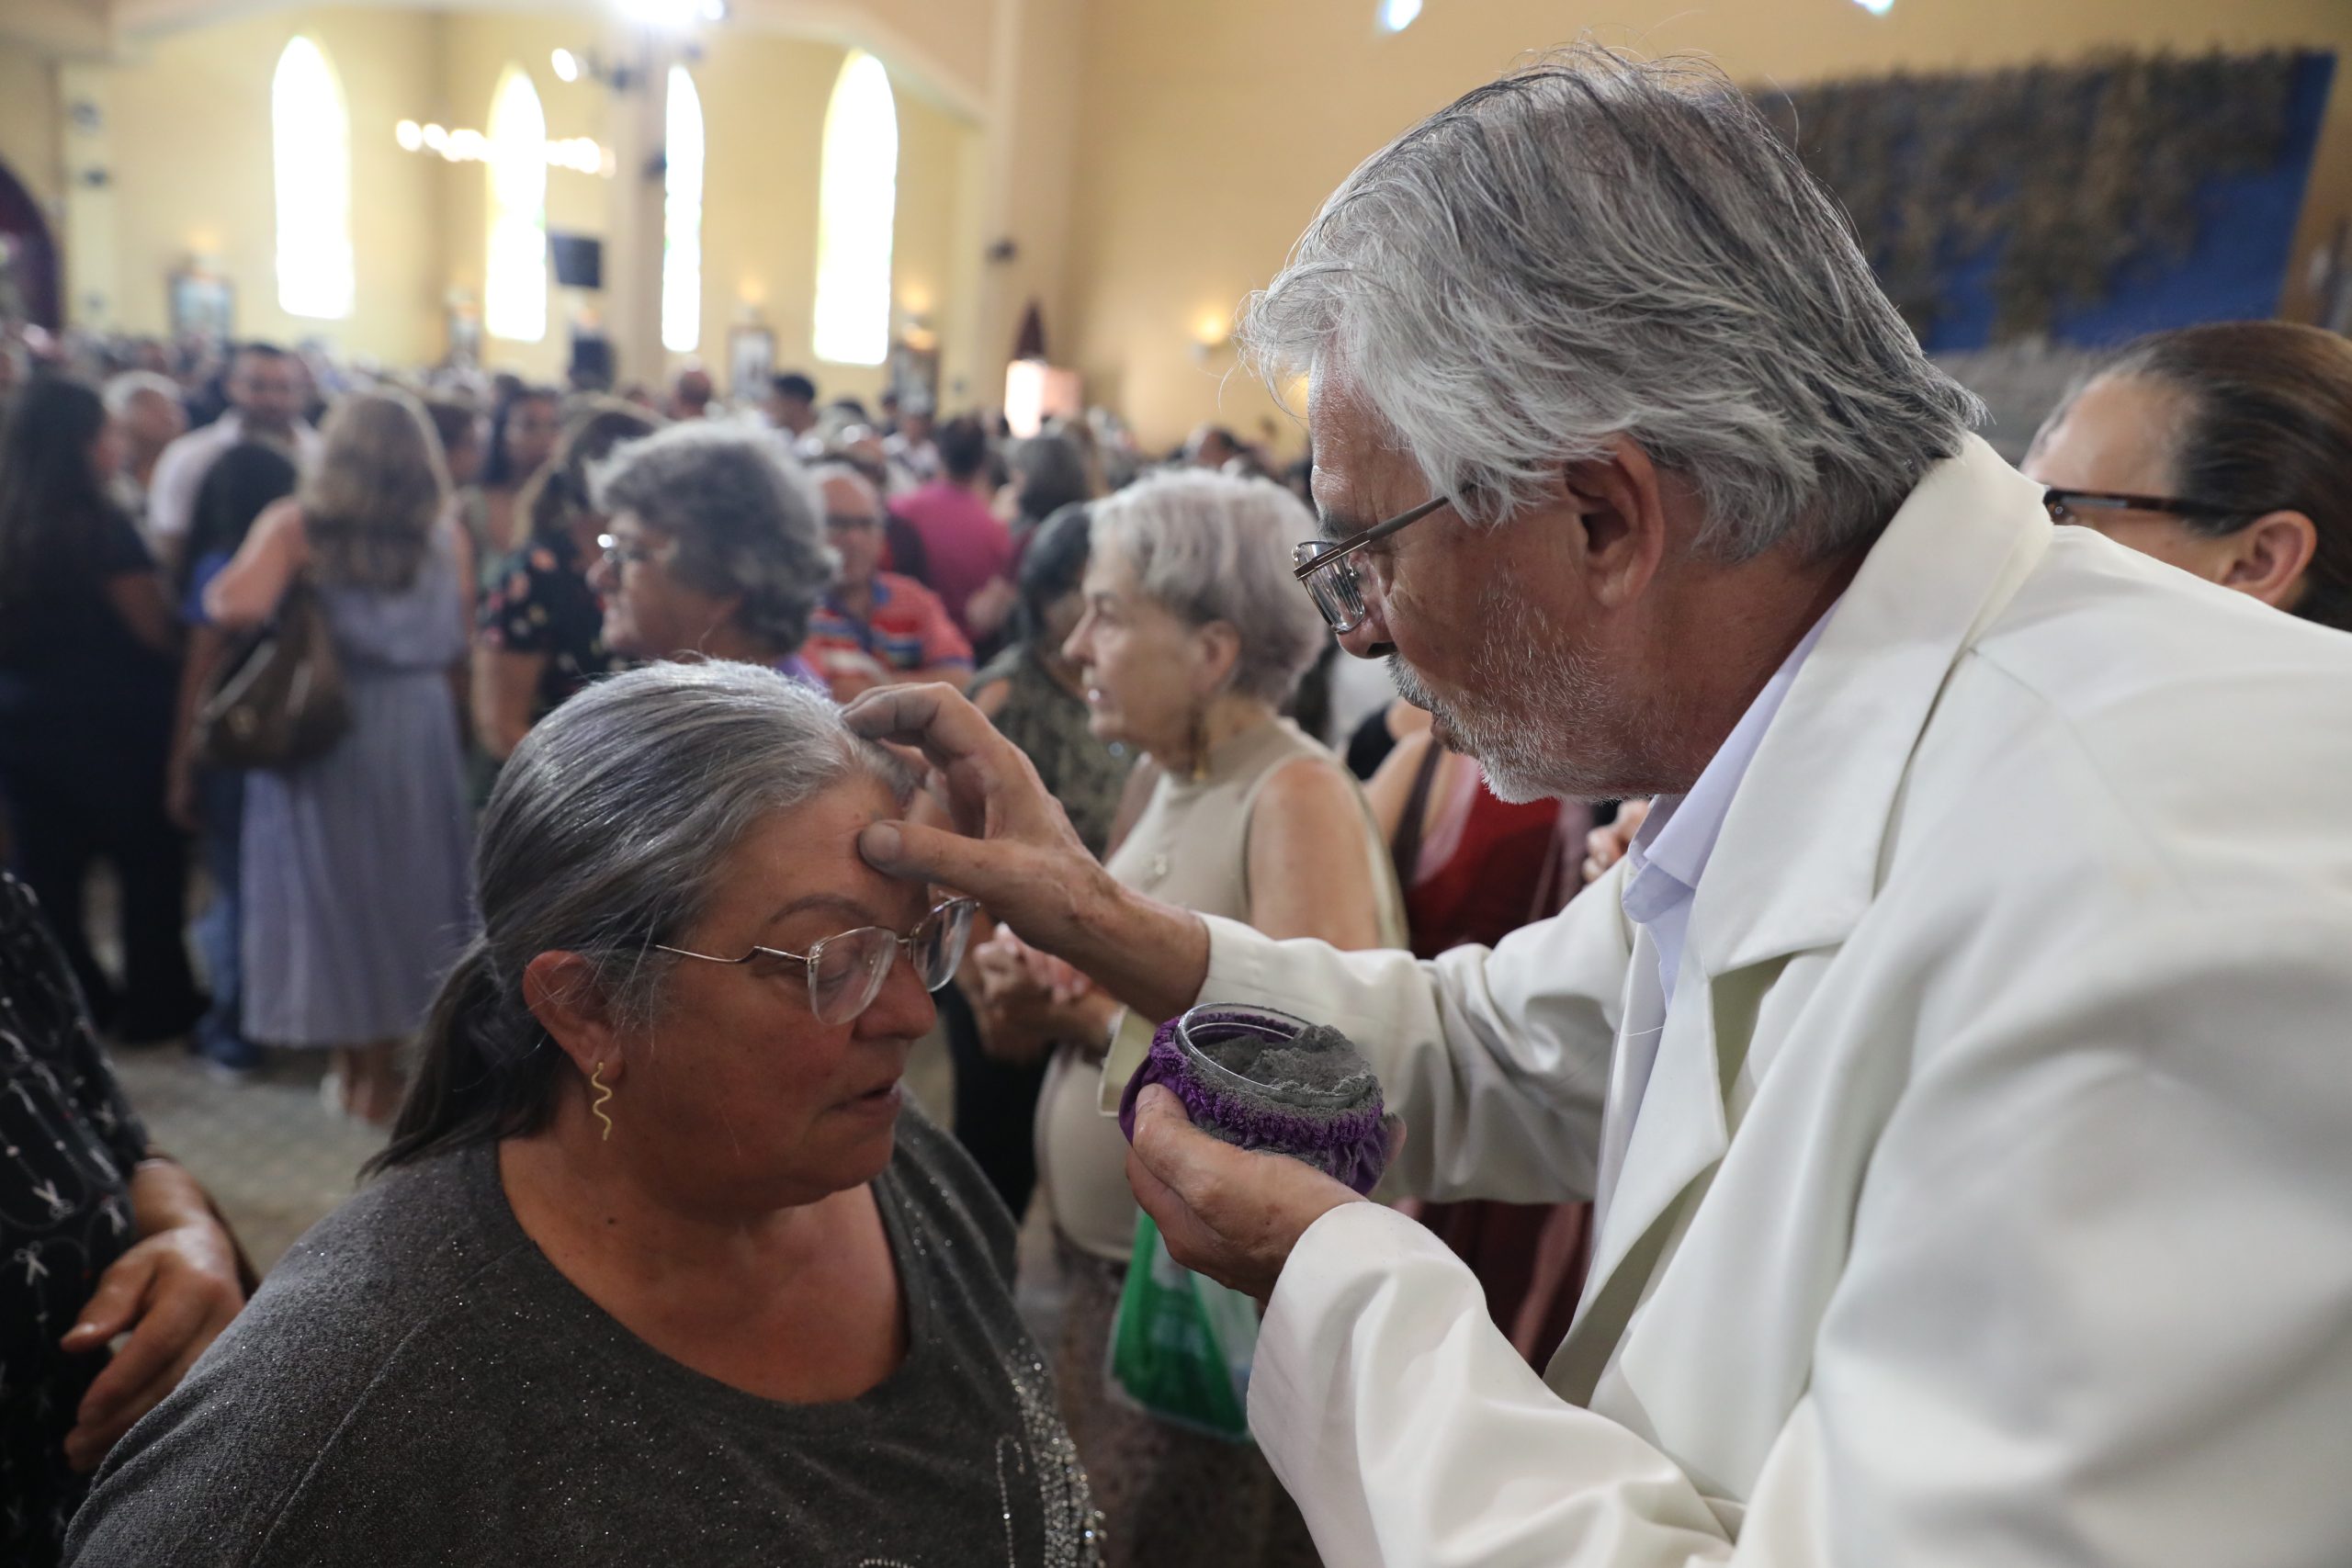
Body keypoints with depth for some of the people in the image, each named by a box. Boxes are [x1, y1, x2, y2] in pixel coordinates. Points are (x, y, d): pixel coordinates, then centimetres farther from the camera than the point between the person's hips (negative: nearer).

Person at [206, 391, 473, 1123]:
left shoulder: (298, 524, -6)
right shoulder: (447, 534, 0)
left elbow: (239, 607, -20)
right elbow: (460, 654, 2)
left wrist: (213, 587, 2)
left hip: (322, 729, -1)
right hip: (420, 731, 2)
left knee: (331, 878, 12)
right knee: (403, 879, 13)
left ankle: (353, 1058, 22)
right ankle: (382, 1069, 22)